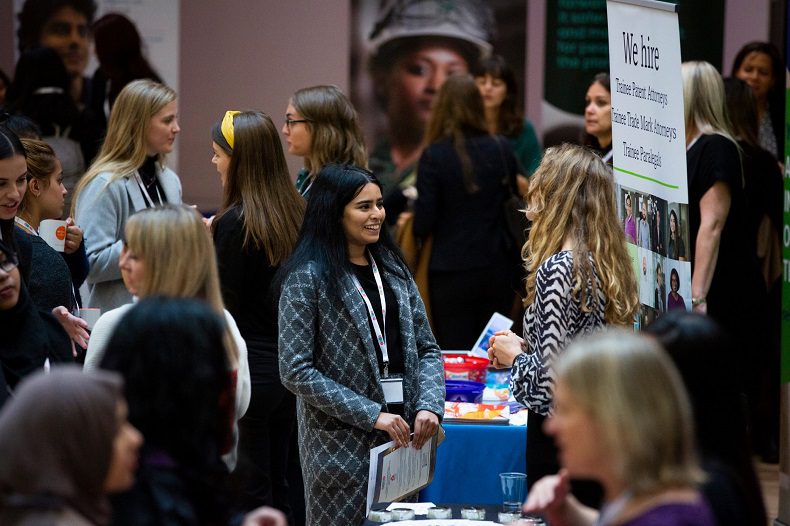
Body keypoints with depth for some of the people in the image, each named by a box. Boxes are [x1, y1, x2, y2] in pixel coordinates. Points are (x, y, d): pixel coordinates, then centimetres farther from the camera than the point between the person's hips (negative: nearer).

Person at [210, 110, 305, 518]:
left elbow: (225, 306, -14)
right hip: (287, 363, 8)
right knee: (277, 487, 15)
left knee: (249, 491, -1)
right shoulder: (295, 213, 5)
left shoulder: (235, 224, -16)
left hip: (245, 366, -8)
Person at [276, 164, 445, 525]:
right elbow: (296, 371, -13)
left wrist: (429, 405, -7)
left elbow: (427, 349, 13)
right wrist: (371, 414, -17)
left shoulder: (393, 271, 11)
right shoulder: (306, 278, -8)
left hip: (402, 438, 6)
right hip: (341, 446, -6)